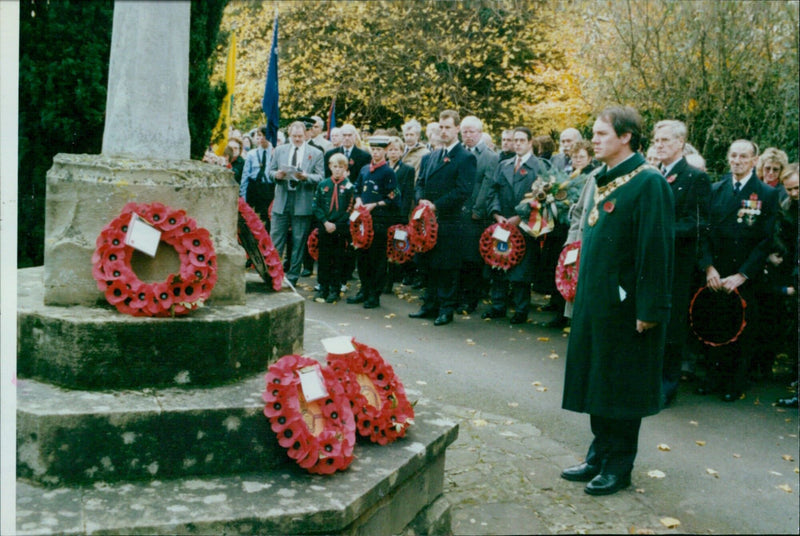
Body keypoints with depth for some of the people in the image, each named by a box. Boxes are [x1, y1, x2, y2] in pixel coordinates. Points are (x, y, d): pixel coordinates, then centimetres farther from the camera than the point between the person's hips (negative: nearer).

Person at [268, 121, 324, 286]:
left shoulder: (316, 154, 2)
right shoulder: (279, 150, 11)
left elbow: (319, 178, -2)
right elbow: (270, 172, 11)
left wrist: (306, 177, -21)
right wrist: (277, 175, -12)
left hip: (302, 203, -2)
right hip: (281, 202, 2)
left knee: (298, 242, 4)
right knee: (275, 241, 1)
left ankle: (292, 277, 13)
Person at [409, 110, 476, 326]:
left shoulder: (466, 158, -5)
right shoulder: (431, 156, 18)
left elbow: (463, 191, -14)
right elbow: (420, 182, 17)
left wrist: (436, 205, -17)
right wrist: (421, 199, -4)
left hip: (449, 221, -7)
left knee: (448, 267, -1)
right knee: (430, 265, 12)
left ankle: (446, 309, 8)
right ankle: (430, 305, 22)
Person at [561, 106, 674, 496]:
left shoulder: (649, 183, -14)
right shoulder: (603, 181, 11)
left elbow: (655, 248, -18)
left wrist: (649, 309, -20)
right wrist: (584, 289, 15)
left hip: (624, 303, -8)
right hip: (594, 299, 8)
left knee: (621, 386, 4)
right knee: (596, 379, 15)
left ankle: (619, 467, 18)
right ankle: (599, 456, 28)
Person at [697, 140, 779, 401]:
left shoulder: (767, 194, -1)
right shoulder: (715, 190, 7)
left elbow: (766, 240, -6)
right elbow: (705, 231, 5)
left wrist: (741, 276, -12)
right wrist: (708, 267, -8)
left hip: (746, 279, -2)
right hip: (715, 275, 2)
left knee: (742, 330, 5)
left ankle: (736, 383, 19)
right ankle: (715, 376, 22)